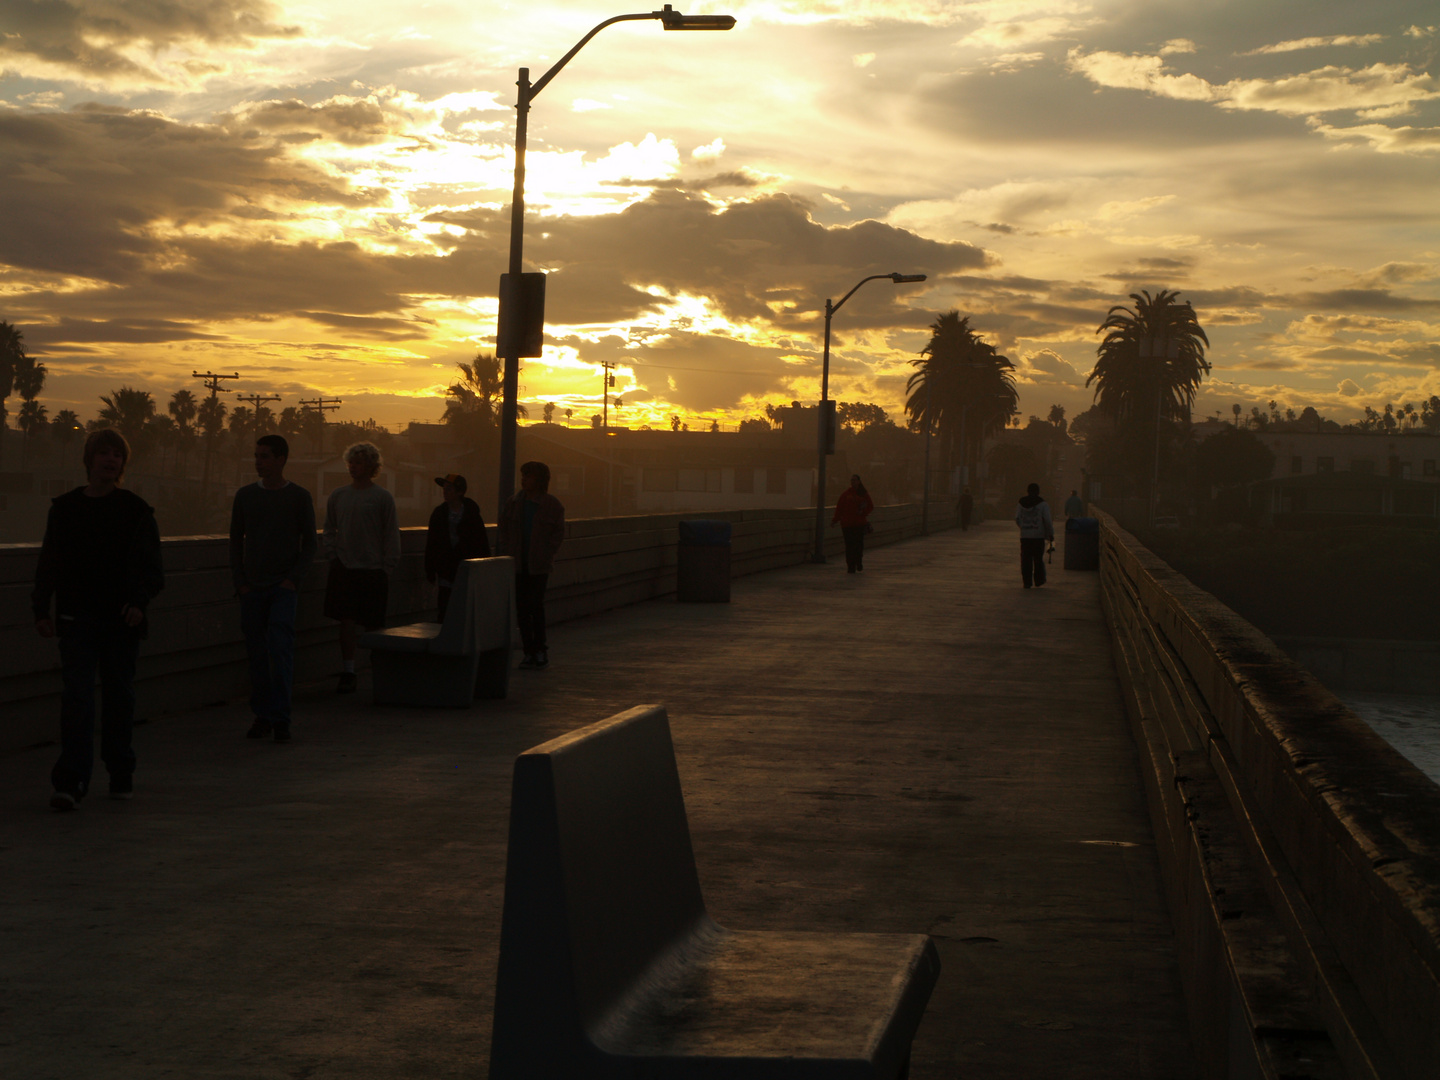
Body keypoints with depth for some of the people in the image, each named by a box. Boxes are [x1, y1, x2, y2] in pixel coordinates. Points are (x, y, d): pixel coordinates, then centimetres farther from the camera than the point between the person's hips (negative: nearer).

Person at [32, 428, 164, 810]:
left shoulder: (135, 510, 2)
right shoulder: (65, 508, 6)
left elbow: (151, 566, 0)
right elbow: (49, 563, 9)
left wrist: (139, 601, -16)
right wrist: (41, 609, 1)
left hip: (122, 619, 0)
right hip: (78, 617, 0)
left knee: (119, 694, 7)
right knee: (76, 696, -9)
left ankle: (121, 777, 21)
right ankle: (70, 782, -14)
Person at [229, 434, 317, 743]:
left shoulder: (299, 497, 1)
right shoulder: (245, 495, 8)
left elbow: (309, 545, 5)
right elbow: (236, 541, 12)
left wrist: (292, 577, -7)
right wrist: (239, 581, 2)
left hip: (284, 587, -3)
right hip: (252, 587, 3)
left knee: (280, 649, -13)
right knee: (257, 653, 4)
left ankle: (281, 720, -13)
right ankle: (262, 716, 12)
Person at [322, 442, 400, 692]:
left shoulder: (382, 497, -1)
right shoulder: (337, 496, 8)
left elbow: (391, 535, 0)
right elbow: (329, 529, 17)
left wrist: (386, 568, -5)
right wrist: (333, 556, 5)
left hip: (373, 569, -2)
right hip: (344, 568, 2)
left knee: (374, 624, 2)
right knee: (346, 621, -3)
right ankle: (348, 673, 2)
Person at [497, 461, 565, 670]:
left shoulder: (552, 505, -2)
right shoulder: (515, 502, 7)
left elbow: (558, 534, 2)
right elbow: (502, 530, 11)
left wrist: (546, 554, -8)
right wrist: (502, 554, 1)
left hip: (538, 566, -4)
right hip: (517, 564, 4)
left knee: (536, 605, -9)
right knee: (522, 607, 3)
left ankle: (540, 650, 1)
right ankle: (529, 652, 10)